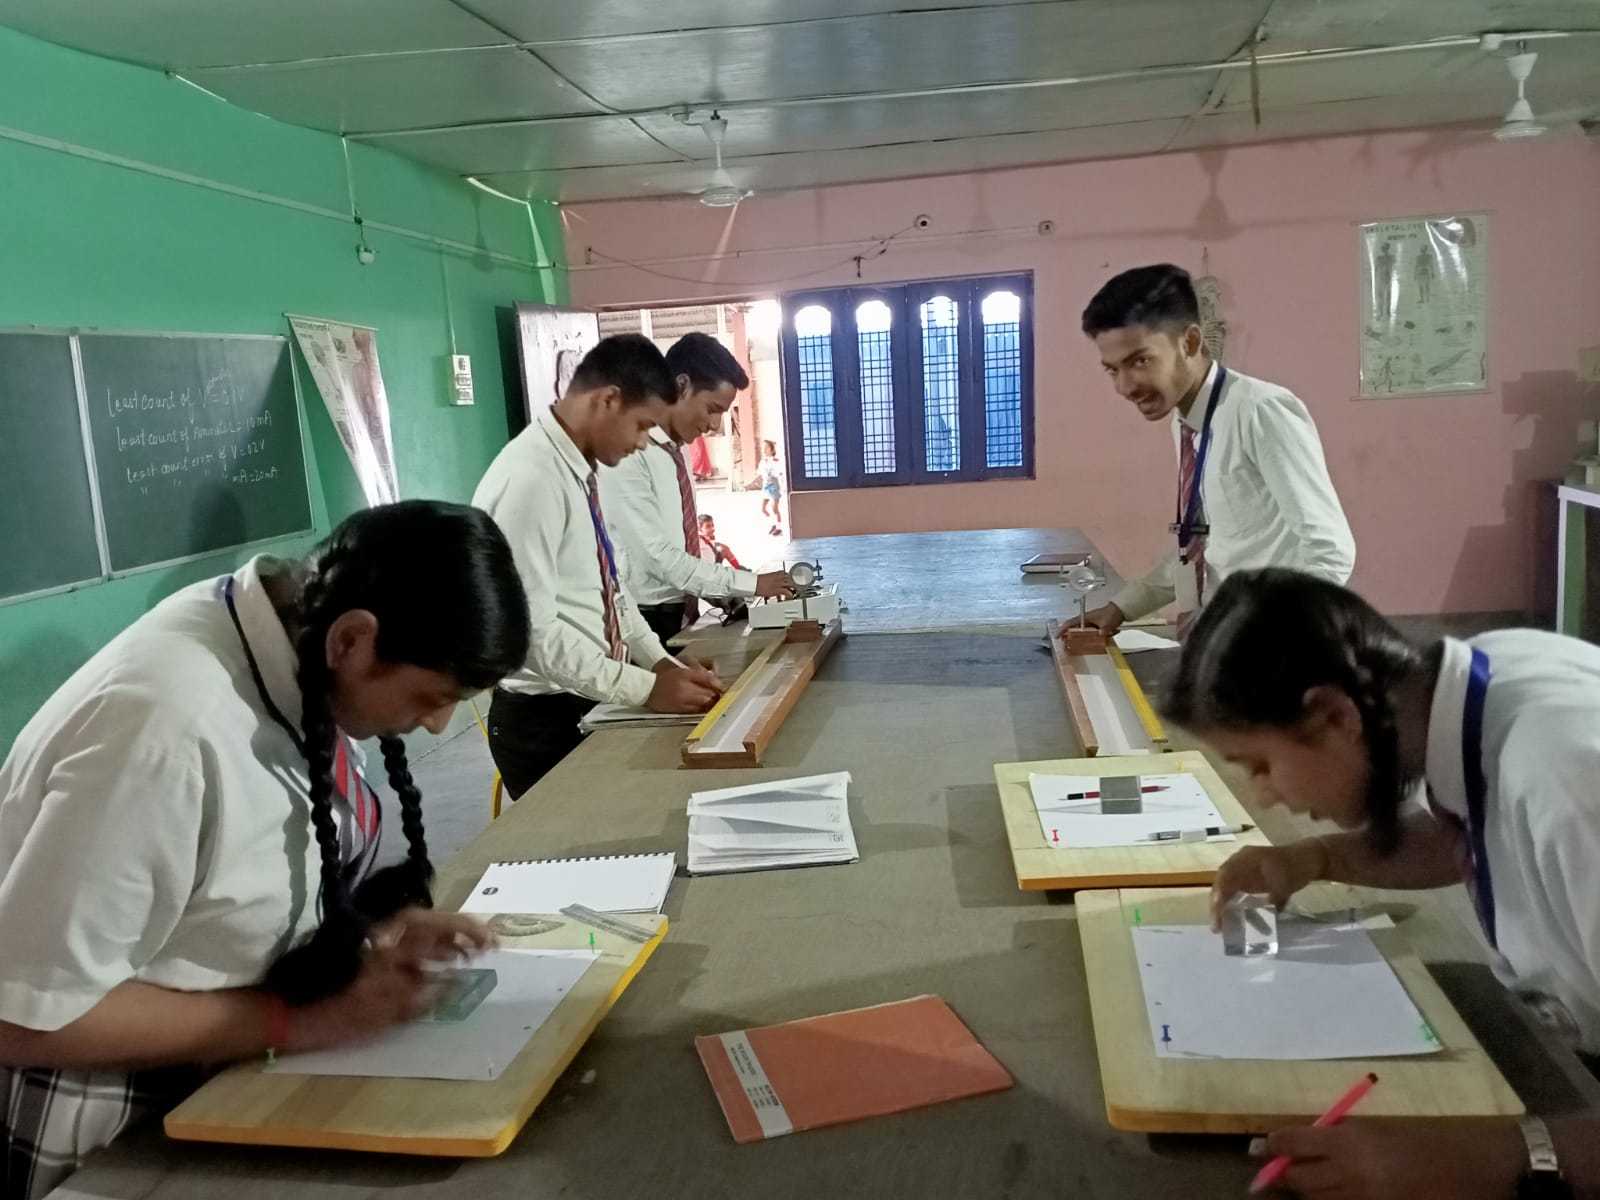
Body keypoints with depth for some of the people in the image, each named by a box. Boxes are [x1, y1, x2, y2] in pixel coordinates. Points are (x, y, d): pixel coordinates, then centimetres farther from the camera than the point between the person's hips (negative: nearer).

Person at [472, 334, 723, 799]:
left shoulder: (580, 469, 6)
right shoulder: (529, 480, -23)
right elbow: (532, 629, -26)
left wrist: (661, 662, 2)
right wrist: (647, 687, -23)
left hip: (595, 705, 8)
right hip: (546, 721, -8)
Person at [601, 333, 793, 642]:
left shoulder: (675, 450, 8)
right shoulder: (629, 455, -20)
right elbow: (658, 556, -22)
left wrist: (722, 596, 4)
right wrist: (751, 583, -18)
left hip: (681, 618, 8)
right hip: (644, 624, -8)